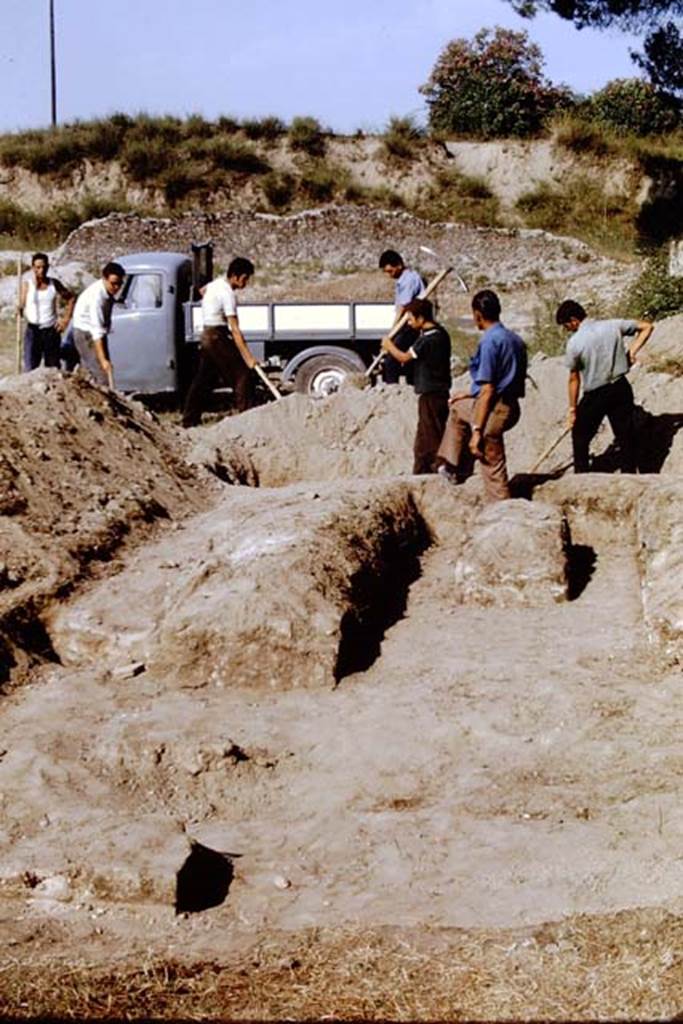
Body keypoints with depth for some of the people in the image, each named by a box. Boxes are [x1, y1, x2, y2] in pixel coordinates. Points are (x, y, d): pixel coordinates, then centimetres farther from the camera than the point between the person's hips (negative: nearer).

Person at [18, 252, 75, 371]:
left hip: (52, 331, 3)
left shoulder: (54, 284, 4)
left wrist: (66, 318, 8)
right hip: (33, 331, -3)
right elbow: (22, 306, -10)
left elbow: (71, 298, 15)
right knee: (30, 369, -9)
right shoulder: (27, 284, -1)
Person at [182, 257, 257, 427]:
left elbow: (203, 291, 34)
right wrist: (248, 357, -26)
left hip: (206, 335, 10)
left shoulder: (217, 283, 8)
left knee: (203, 378, 12)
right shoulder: (228, 294, -20)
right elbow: (235, 331, -24)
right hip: (218, 337, -10)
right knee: (242, 374, -9)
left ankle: (190, 419, 15)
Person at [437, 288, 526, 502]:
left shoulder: (489, 342, -18)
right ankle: (456, 470, 30)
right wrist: (471, 394, 27)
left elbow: (488, 390, -22)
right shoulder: (515, 339, 9)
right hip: (511, 406, 10)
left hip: (494, 410, -10)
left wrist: (477, 431, -20)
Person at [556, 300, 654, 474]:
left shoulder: (574, 343, -13)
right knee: (625, 435, 10)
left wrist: (572, 408, 3)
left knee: (580, 436, 15)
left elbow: (574, 379, -6)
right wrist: (632, 351, 3)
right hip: (621, 388, 4)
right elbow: (647, 327, 6)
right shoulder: (613, 326, -2)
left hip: (595, 395, -4)